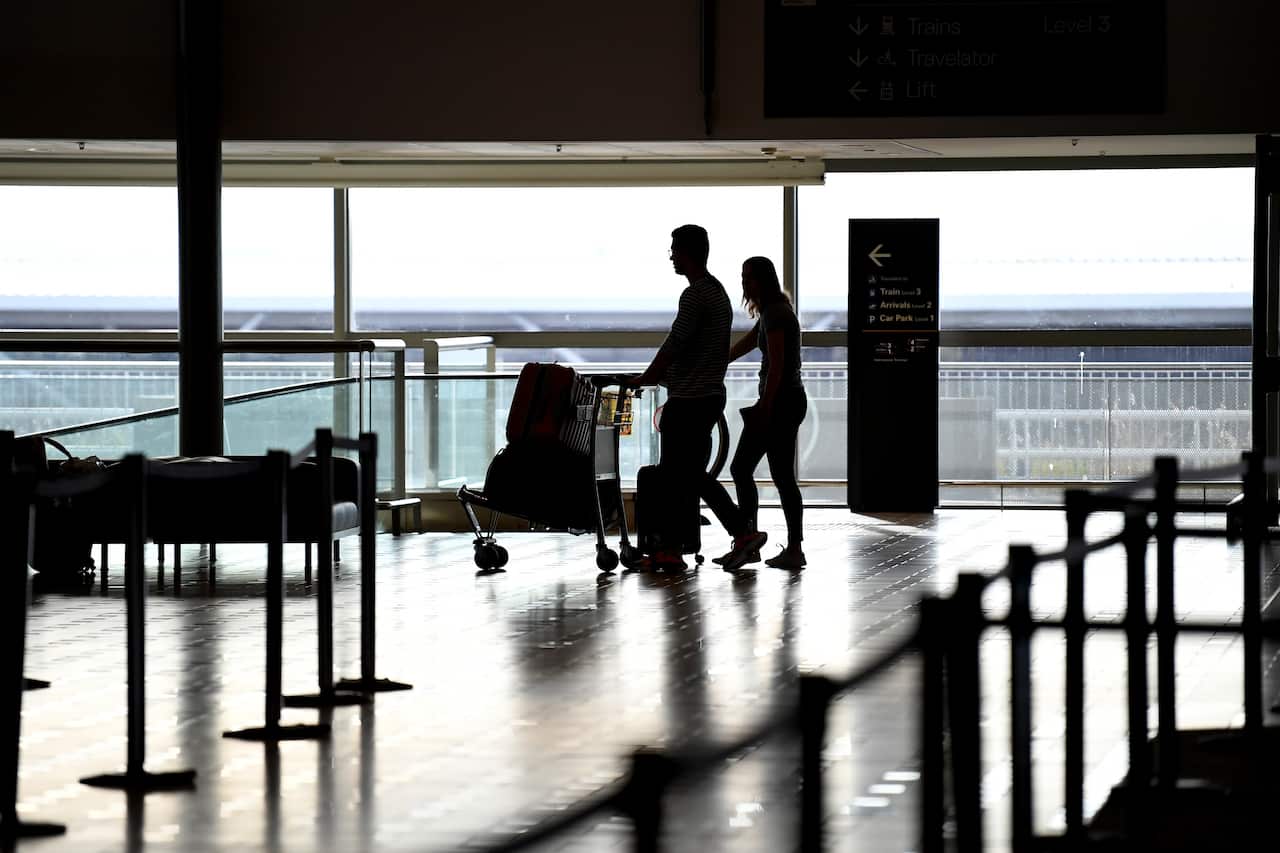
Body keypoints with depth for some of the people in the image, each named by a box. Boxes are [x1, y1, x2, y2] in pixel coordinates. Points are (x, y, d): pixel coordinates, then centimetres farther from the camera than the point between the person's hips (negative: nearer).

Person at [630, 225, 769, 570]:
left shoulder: (695, 295, -16)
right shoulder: (717, 291, 16)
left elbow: (674, 344, -17)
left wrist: (646, 378, -6)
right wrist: (663, 374, 22)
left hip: (688, 399, -10)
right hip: (710, 395, 10)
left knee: (673, 474, -3)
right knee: (694, 474, 14)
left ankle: (668, 550, 0)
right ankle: (743, 532, 9)